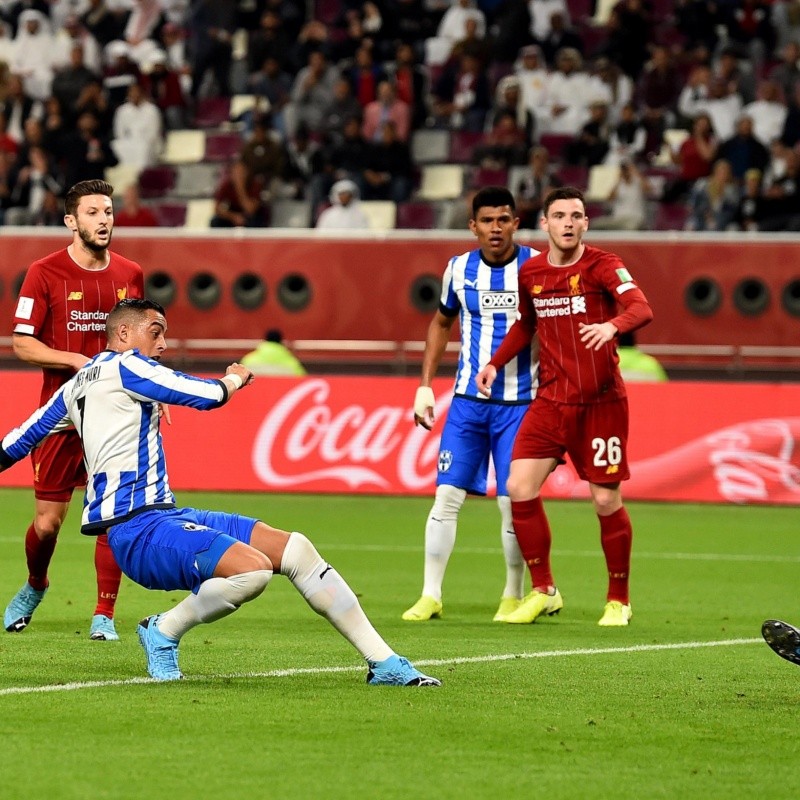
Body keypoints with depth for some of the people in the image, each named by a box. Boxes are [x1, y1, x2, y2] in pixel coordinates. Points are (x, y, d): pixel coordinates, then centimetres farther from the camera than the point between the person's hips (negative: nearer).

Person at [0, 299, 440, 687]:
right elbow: (208, 394, -9)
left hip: (164, 515, 10)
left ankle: (383, 661, 1)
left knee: (295, 549, 2)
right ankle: (163, 632, -7)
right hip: (140, 529, -10)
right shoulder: (123, 366, -7)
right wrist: (236, 377, 13)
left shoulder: (76, 386, 22)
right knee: (253, 568, -32)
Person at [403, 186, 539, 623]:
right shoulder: (459, 269, 3)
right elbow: (441, 323, 19)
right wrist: (425, 385, 14)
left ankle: (513, 595, 12)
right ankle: (431, 595, 4)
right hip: (468, 401, 3)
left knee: (512, 502, -5)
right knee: (447, 495, -4)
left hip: (519, 402, -2)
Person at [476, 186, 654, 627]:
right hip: (550, 401, 4)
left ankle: (618, 599, 16)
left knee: (606, 501, -3)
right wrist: (496, 362, 13)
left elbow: (641, 308, -25)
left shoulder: (603, 265, -8)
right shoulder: (530, 272, 6)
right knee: (520, 488, -8)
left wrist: (613, 325, -45)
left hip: (601, 403, -4)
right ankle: (543, 591, 7)